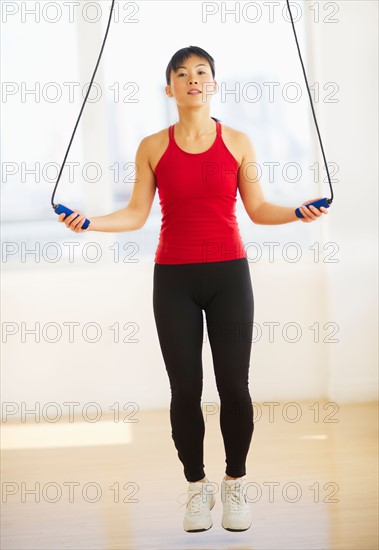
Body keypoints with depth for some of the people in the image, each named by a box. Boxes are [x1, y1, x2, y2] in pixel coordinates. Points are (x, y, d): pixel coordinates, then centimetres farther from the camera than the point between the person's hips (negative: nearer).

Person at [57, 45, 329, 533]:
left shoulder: (237, 142, 3)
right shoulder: (153, 148, 3)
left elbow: (258, 209, 5)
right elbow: (136, 214, 1)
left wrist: (297, 212, -12)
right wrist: (91, 222, -14)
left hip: (228, 274, 0)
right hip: (174, 278, 0)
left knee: (233, 385, 0)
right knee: (185, 389, 3)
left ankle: (235, 483, 20)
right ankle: (197, 486, 20)